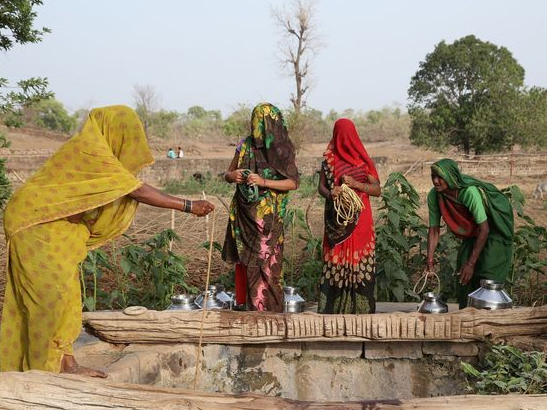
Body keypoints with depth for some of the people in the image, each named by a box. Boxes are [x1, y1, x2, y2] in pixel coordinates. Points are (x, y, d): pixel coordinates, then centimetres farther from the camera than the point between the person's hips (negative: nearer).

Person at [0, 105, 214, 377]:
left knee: (66, 293, 10)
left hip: (52, 225, 10)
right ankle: (41, 371, 4)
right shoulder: (90, 151, -20)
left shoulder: (90, 147, 11)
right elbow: (136, 190, -21)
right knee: (50, 295, -7)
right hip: (35, 224, -10)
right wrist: (188, 206, -19)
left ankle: (65, 363, 17)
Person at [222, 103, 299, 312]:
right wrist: (232, 175, -12)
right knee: (247, 262, 5)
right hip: (245, 214, 3)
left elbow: (293, 183, -9)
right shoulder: (245, 145, 5)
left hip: (268, 216, -3)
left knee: (267, 263, -3)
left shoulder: (283, 148, -3)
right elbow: (227, 174, 13)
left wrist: (264, 182, -21)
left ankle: (270, 310, 8)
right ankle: (250, 306, 17)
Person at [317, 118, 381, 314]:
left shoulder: (363, 160, 3)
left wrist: (355, 184, -15)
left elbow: (377, 190, -1)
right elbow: (321, 187, 5)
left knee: (359, 259, -2)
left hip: (360, 220, 0)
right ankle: (332, 307, 7)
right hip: (336, 219, 1)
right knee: (335, 259, 0)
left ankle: (361, 307, 5)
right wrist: (329, 194, -17)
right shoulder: (328, 159, 7)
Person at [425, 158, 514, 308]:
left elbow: (484, 229, -30)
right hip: (471, 234, 6)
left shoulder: (470, 192, -36)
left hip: (493, 232, -6)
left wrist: (471, 264, -28)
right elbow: (434, 230, -8)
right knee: (464, 279, 4)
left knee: (487, 279, -10)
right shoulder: (434, 196, -18)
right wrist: (430, 260, -17)